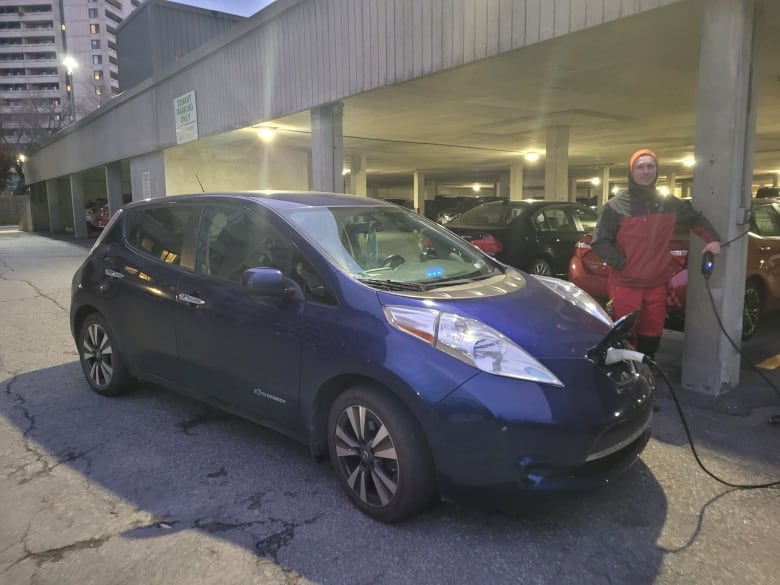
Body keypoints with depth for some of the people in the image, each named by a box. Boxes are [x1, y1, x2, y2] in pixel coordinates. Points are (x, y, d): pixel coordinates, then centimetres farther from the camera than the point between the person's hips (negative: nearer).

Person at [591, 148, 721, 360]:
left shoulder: (669, 204, 8)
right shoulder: (616, 206, -7)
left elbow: (696, 218, 24)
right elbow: (600, 241, -8)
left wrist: (713, 239, 11)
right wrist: (620, 263, -16)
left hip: (657, 284, 5)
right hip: (625, 284, -4)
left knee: (652, 335, 13)